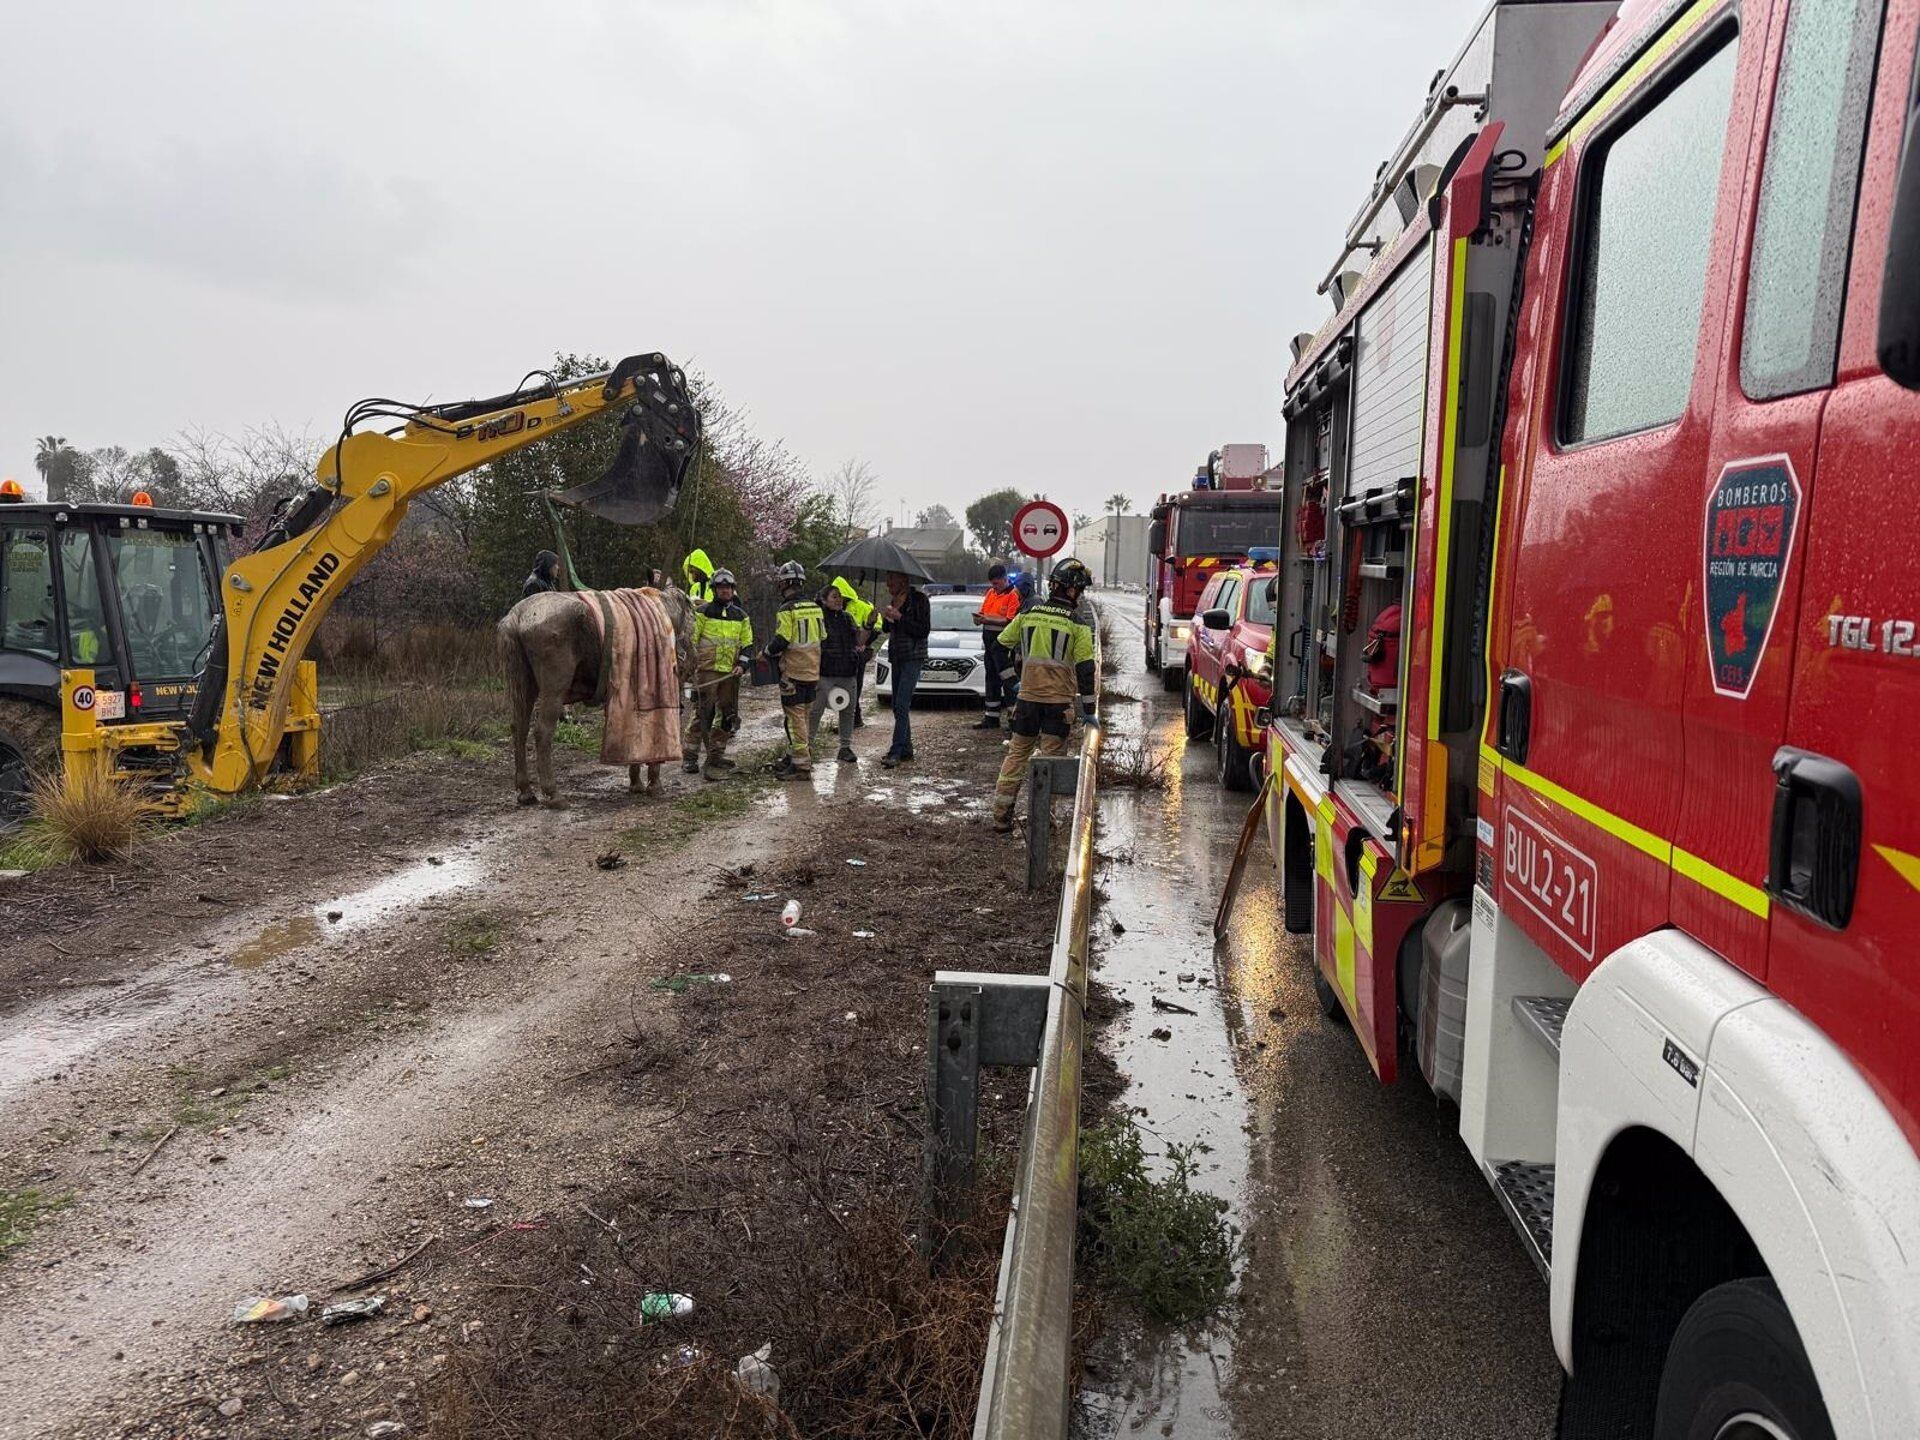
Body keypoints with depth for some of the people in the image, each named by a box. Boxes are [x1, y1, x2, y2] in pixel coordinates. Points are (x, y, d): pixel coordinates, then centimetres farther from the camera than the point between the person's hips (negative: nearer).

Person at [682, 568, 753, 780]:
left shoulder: (741, 616, 14)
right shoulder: (703, 612, 2)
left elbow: (747, 644, 16)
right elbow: (690, 640, 2)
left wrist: (742, 664, 0)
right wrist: (689, 666, -3)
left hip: (730, 673, 5)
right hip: (706, 670, -4)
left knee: (727, 715, 5)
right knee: (704, 713, -7)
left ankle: (716, 754, 14)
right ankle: (689, 755, 1)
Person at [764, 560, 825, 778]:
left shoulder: (787, 610, -14)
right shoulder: (816, 607, 9)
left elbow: (780, 641, -17)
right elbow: (822, 637, 16)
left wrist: (766, 653, 2)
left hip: (793, 672, -8)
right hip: (812, 671, 8)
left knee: (795, 717, -5)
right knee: (803, 715, 15)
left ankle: (801, 763, -6)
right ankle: (793, 755, 26)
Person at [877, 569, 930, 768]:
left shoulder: (918, 598, -9)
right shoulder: (894, 599, 14)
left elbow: (924, 630, -15)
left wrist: (899, 617, -19)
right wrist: (886, 618, 1)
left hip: (913, 656, -8)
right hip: (897, 656, 8)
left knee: (902, 705, -14)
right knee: (898, 705, 10)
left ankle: (896, 751, -15)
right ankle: (906, 748, 17)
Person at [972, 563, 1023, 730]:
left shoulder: (1013, 595, -11)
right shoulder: (990, 593, 14)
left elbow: (1010, 621, -19)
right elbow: (983, 612, 18)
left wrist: (987, 619, -22)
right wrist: (979, 618, -6)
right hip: (989, 640, 9)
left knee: (1007, 678, -10)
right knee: (991, 677, 14)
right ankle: (991, 717, 23)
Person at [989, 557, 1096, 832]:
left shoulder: (1027, 615, 3)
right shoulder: (1077, 625, -7)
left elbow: (1002, 647, 12)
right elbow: (1085, 669, -8)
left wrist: (1011, 680, 26)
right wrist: (1088, 710, -4)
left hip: (1028, 696, 3)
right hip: (1059, 701, -3)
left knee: (1016, 754, 12)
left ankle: (1001, 814, 10)